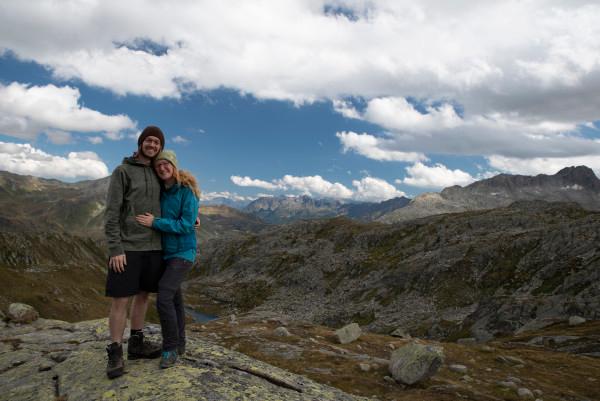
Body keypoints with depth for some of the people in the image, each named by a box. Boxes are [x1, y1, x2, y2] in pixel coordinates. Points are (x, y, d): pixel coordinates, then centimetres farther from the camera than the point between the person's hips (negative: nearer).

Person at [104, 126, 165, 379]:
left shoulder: (156, 175, 12)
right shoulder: (122, 171, -6)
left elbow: (164, 207, 27)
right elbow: (112, 213, -10)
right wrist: (115, 249, -17)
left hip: (152, 247, 6)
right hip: (127, 247, -6)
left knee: (143, 295, 12)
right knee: (121, 299, -3)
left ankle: (136, 344, 24)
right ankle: (115, 354, 8)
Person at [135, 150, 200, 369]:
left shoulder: (187, 191, -14)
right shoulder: (160, 193, 5)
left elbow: (186, 225, -19)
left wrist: (154, 223, -24)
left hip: (183, 252, -7)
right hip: (164, 252, 7)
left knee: (164, 297, -16)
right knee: (174, 298, 13)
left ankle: (170, 348, 0)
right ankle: (178, 344, 26)